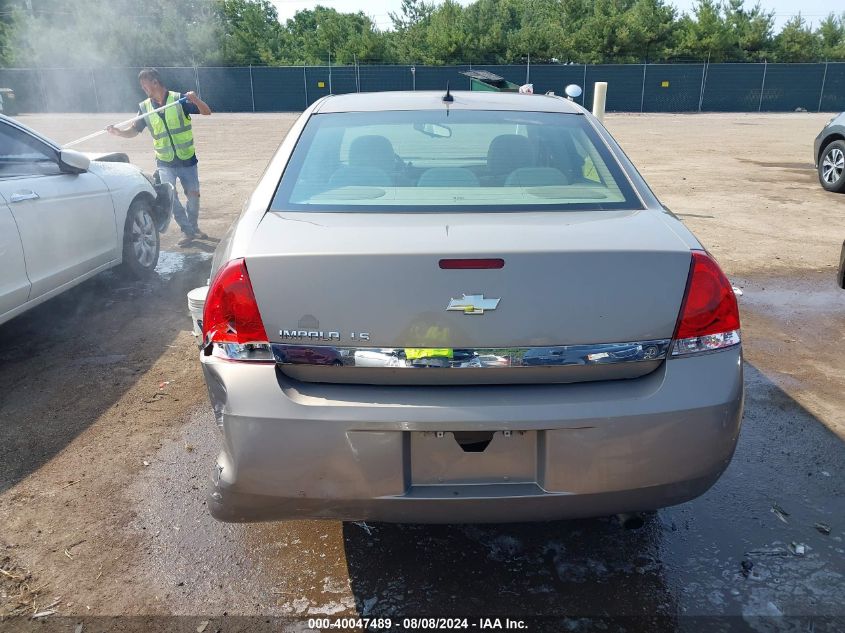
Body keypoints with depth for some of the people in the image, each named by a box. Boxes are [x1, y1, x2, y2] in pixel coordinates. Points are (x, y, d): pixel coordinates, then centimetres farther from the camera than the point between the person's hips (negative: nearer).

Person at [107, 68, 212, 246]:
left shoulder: (179, 99, -7)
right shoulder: (144, 107, 2)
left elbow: (206, 112, -12)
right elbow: (134, 131, 4)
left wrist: (195, 100, -31)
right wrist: (118, 132, -16)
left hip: (187, 159, -1)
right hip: (165, 163, 1)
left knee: (193, 194, 4)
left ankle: (194, 227, 29)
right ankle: (188, 231, -4)